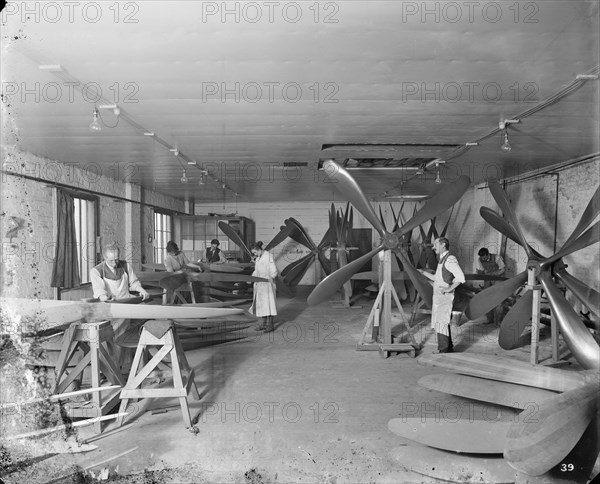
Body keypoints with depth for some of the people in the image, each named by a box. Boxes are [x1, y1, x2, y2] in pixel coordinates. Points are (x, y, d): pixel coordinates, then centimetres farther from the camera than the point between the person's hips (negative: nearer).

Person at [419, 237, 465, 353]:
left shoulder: (450, 259, -15)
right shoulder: (442, 260, 16)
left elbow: (460, 277, -24)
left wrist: (449, 288, -28)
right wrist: (423, 272, 22)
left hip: (445, 296, -10)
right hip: (438, 296, 10)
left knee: (441, 322, -7)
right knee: (443, 322, 15)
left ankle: (444, 349, 0)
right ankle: (448, 348, 25)